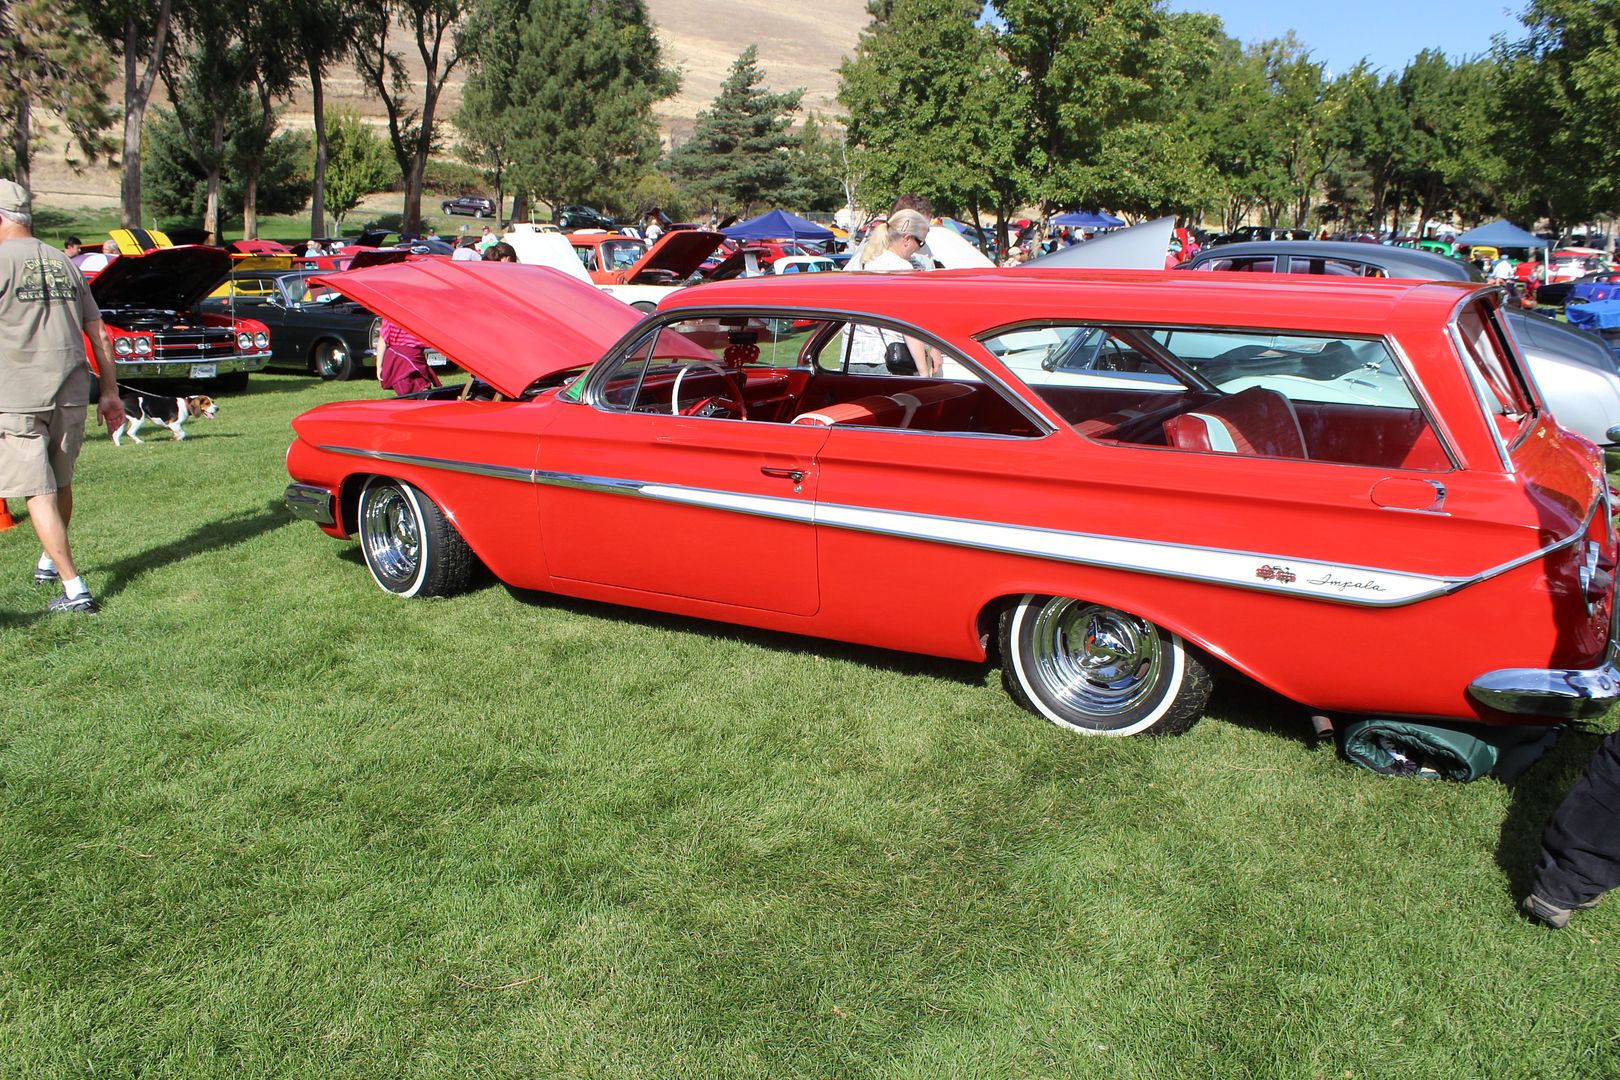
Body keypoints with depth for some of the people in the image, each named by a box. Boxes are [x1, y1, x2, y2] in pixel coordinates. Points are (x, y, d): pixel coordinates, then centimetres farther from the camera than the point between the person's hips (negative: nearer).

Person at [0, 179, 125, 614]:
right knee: (61, 484, 20)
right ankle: (49, 562, 39)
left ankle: (75, 590, -5)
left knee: (39, 493, -2)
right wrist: (110, 392, 17)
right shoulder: (65, 263, 11)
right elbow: (98, 335, 12)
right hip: (72, 391, 6)